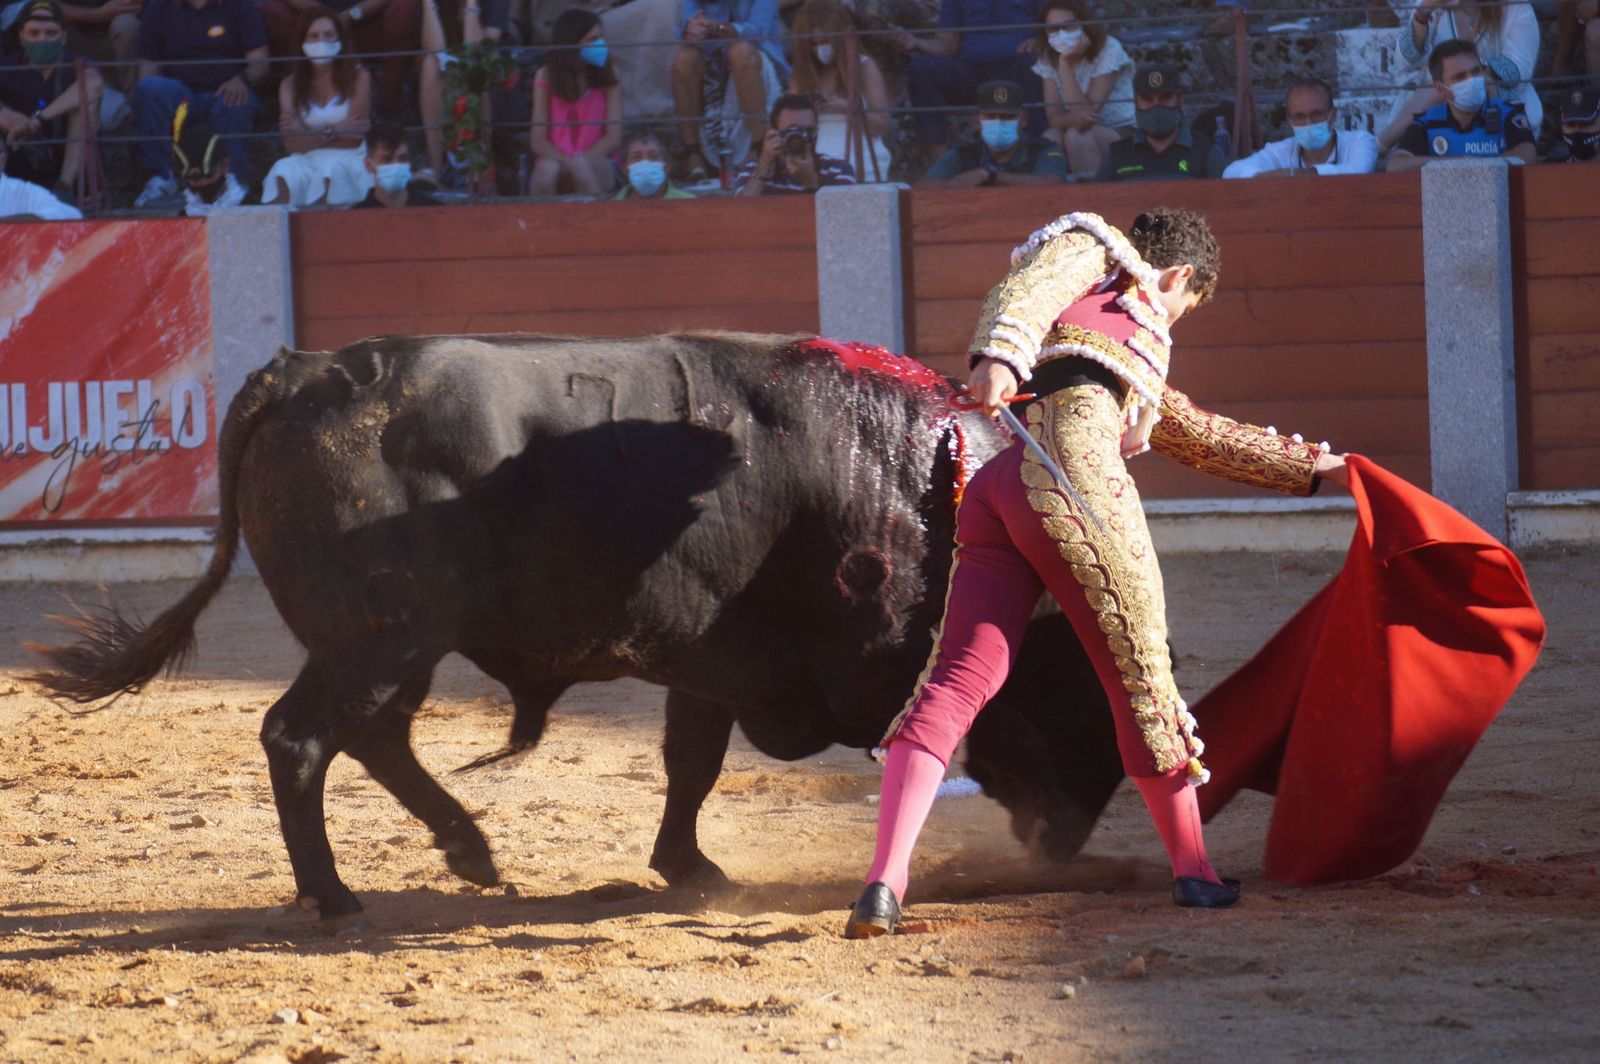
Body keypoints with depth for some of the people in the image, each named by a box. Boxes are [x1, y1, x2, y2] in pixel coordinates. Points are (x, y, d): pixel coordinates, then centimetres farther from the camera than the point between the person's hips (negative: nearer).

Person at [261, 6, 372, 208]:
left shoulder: (358, 77, 4)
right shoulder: (290, 85, 12)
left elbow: (353, 139, -3)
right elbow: (293, 145, 1)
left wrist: (310, 136, -8)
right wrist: (333, 131, -12)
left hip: (349, 160, -2)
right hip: (307, 161, 2)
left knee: (331, 169, -37)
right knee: (284, 171, -32)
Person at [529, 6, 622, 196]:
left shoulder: (608, 74, 2)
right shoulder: (546, 77, 1)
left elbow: (614, 136, -2)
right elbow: (538, 140, -1)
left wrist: (579, 160, -16)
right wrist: (567, 161, -19)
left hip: (596, 164, 0)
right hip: (557, 159, 0)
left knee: (581, 166, -36)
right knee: (547, 168, -36)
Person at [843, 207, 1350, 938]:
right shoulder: (1089, 250, 17)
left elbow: (1201, 437, 51)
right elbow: (1022, 292, -5)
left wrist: (1304, 466, 57)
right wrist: (998, 356, -25)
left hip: (995, 491, 9)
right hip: (1072, 473, -9)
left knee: (956, 681, -4)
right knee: (1141, 676, 3)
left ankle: (885, 881, -17)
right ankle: (1194, 871, 13)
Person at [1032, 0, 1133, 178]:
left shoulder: (1108, 50, -16)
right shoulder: (1048, 59, -1)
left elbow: (1088, 111, -23)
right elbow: (1054, 117, -8)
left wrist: (1065, 64, -27)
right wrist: (1073, 118, -32)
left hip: (1122, 133, -4)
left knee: (1077, 135, -33)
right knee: (1050, 138, -28)